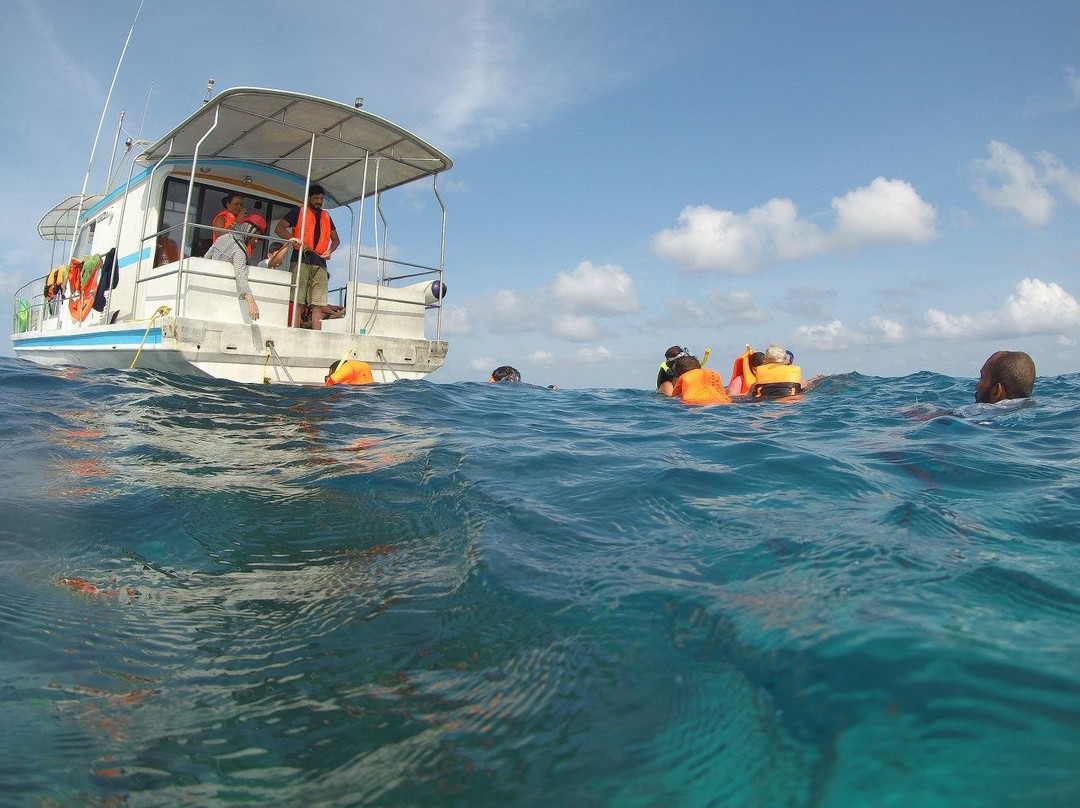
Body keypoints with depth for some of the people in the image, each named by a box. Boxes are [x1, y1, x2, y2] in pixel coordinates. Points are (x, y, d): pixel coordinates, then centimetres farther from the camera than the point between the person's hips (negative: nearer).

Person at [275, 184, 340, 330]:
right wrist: (296, 240, -14)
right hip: (301, 259, -4)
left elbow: (335, 239, 28)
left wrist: (330, 251, 6)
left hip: (320, 262, 4)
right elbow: (279, 228, 2)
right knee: (297, 301, -10)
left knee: (318, 303, -5)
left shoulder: (326, 217, 23)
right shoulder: (298, 212, 11)